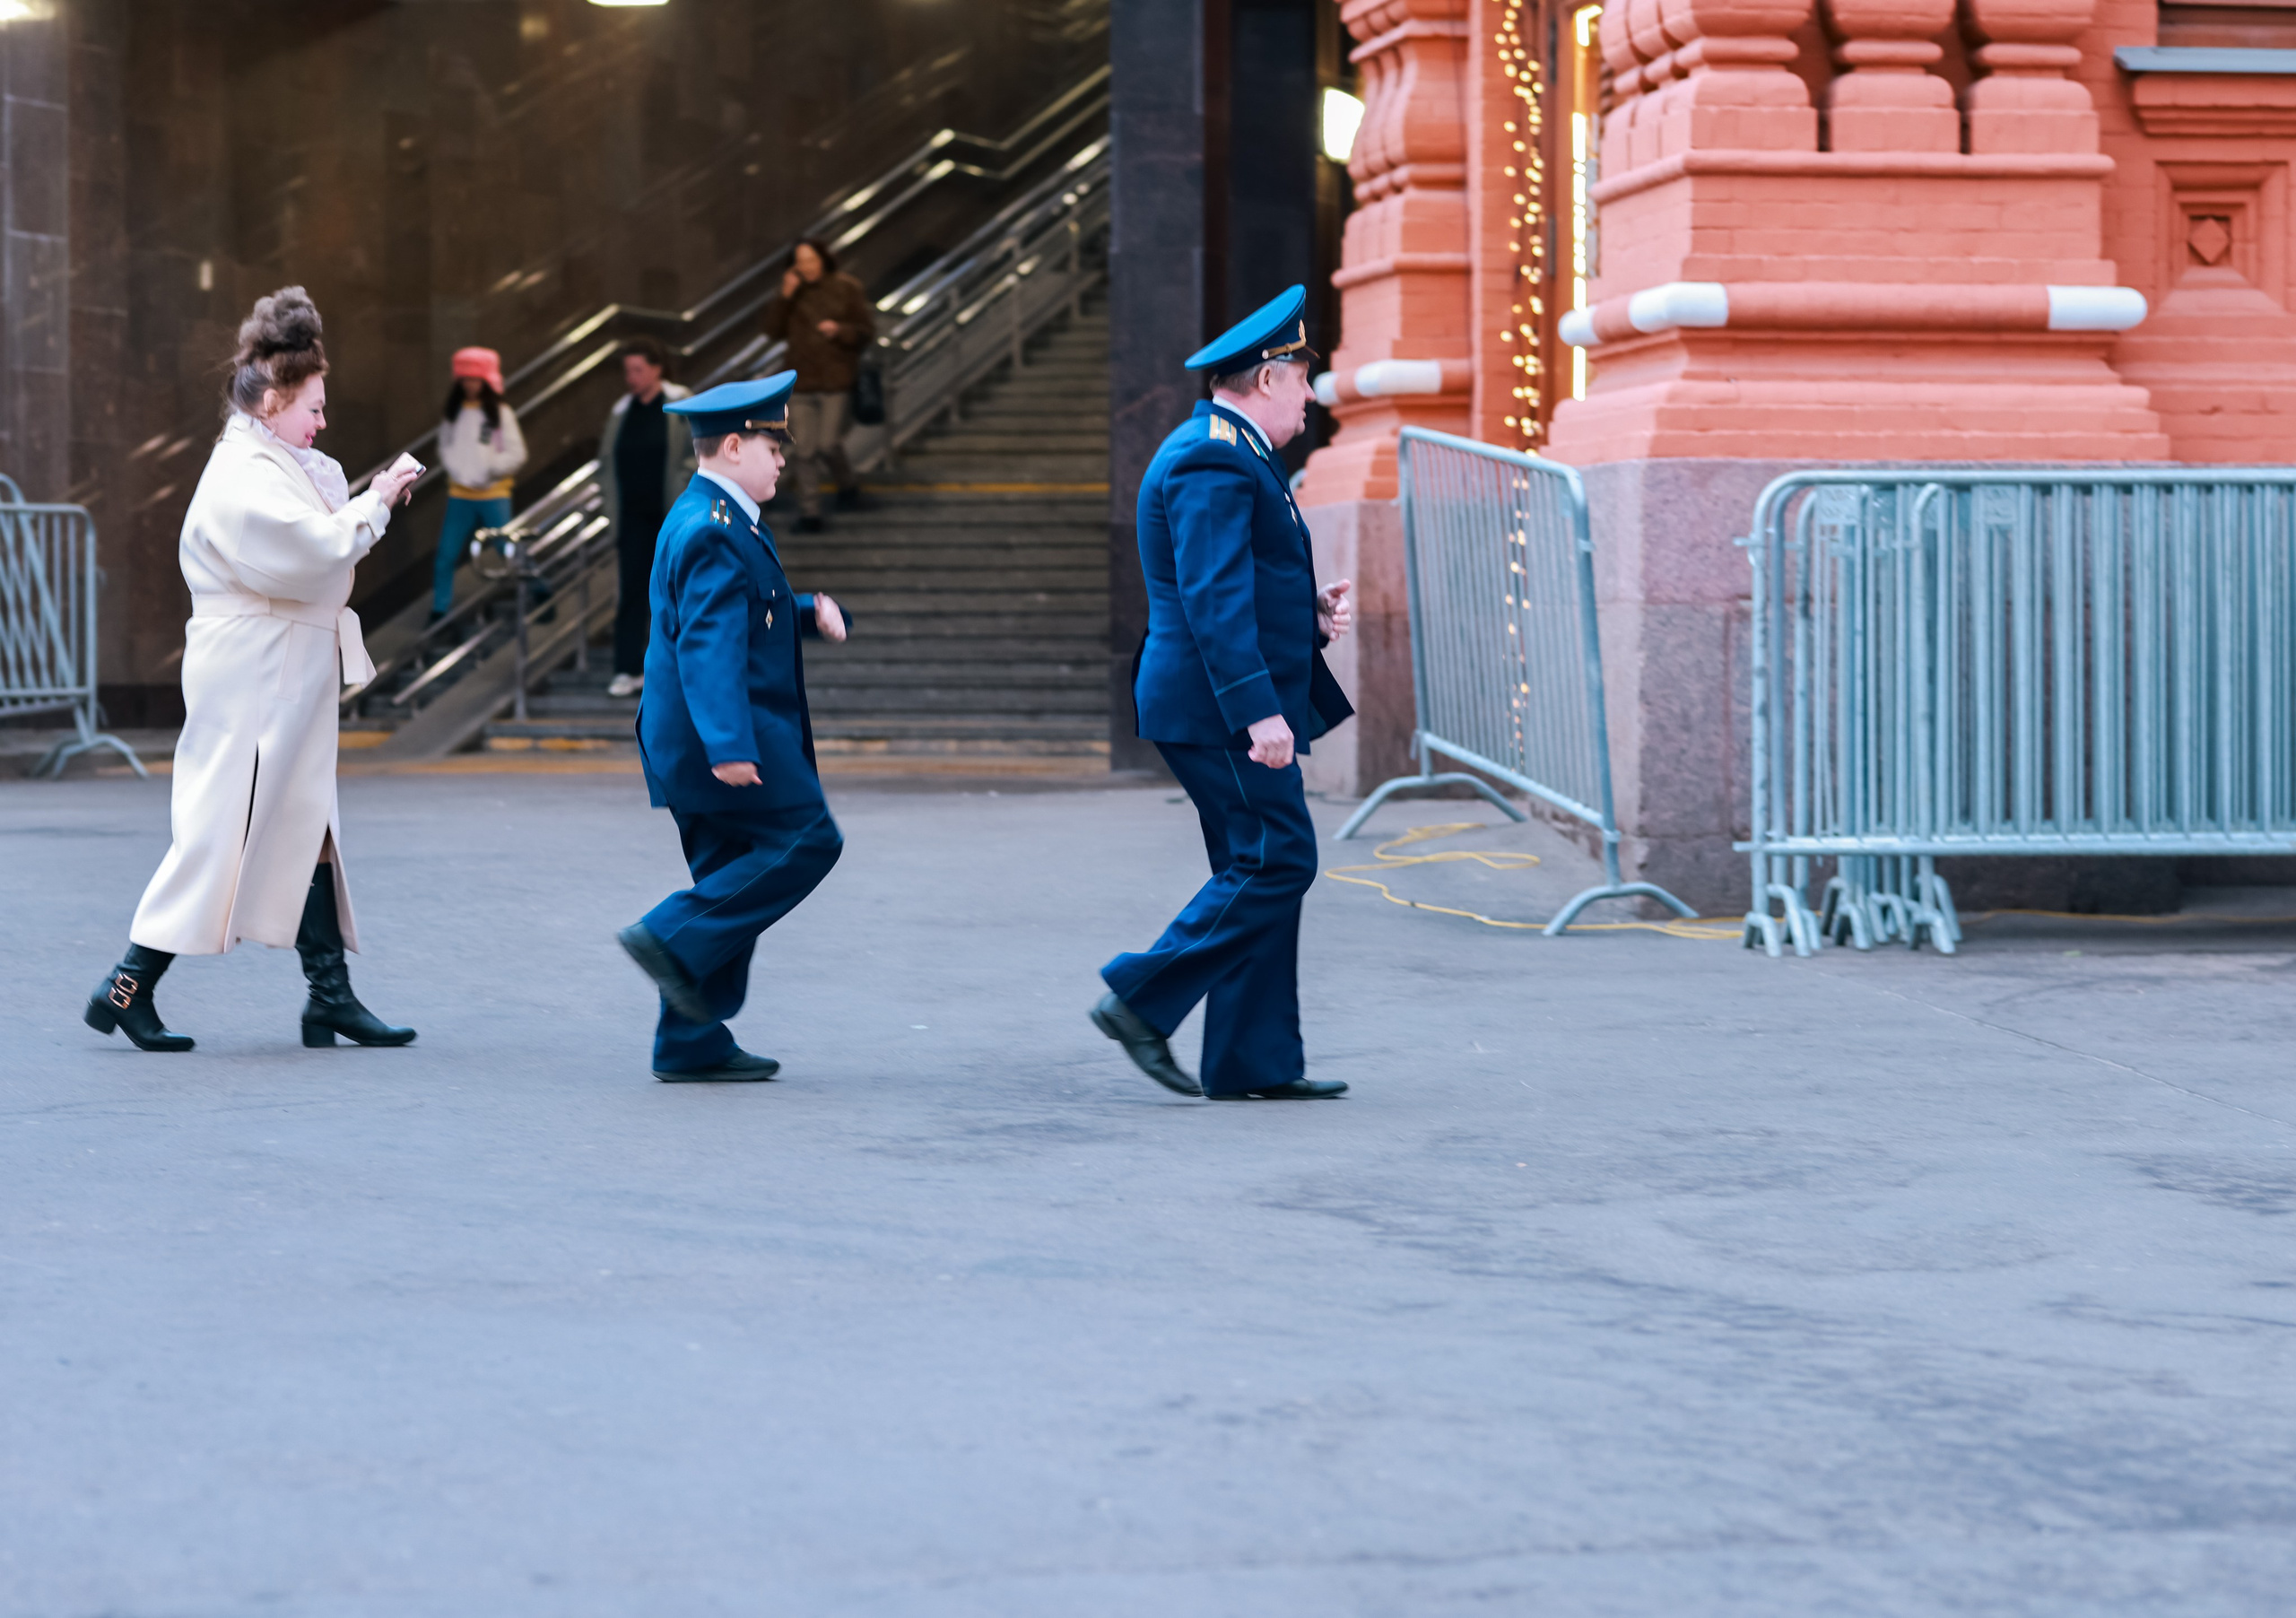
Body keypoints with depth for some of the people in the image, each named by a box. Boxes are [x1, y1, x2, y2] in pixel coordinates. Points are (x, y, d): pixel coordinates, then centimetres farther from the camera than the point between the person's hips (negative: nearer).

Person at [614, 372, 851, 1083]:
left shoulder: (713, 519, 17)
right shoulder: (713, 533, -16)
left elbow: (747, 615, 29)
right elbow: (709, 644, -25)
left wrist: (809, 612, 10)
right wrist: (728, 744, -32)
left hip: (700, 745, 11)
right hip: (725, 738, -11)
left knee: (732, 879, 10)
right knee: (806, 841, -8)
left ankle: (691, 1044, 10)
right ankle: (673, 938, -9)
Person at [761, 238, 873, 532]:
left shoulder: (846, 289, -5)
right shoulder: (793, 291, 5)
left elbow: (867, 329, -4)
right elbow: (773, 330, 0)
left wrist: (840, 331, -22)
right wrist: (785, 297, -12)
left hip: (837, 383, -3)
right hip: (802, 384, 3)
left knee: (829, 446, -7)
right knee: (806, 452, 2)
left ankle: (848, 484, 25)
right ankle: (809, 513, 9)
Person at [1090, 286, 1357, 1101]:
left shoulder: (1227, 453, 19)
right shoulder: (1212, 462, -16)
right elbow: (1213, 598, -24)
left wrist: (1311, 613, 10)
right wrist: (1258, 711, -29)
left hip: (1228, 706, 11)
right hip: (1219, 705, -11)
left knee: (1261, 869, 9)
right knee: (1276, 861, -11)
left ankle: (1255, 1061, 11)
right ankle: (1141, 999, -7)